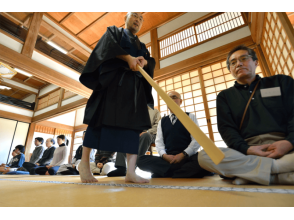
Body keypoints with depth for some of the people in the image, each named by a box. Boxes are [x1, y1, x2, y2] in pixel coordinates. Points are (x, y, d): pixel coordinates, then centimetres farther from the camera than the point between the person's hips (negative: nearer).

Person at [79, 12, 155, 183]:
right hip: (112, 79, -4)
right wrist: (128, 58, -14)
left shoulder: (142, 46, 31)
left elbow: (152, 62, 14)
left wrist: (143, 61, -8)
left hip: (134, 86, 5)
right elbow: (109, 45, -1)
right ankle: (84, 162, -1)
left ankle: (131, 172, -13)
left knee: (133, 123, -10)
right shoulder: (114, 31, 22)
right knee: (101, 118, -13)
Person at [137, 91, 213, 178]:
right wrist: (164, 155, -13)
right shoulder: (162, 121, 19)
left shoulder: (190, 116, 11)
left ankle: (164, 174, -22)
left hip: (188, 157, -2)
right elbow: (159, 141, 9)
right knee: (142, 159, -22)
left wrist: (183, 154, -15)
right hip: (168, 158, 3)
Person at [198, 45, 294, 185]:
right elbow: (226, 128, 5)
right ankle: (278, 167, -22)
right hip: (249, 150, 1)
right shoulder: (225, 96, 16)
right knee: (205, 156, -29)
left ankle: (249, 173, -22)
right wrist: (246, 149, -13)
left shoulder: (281, 82, 20)